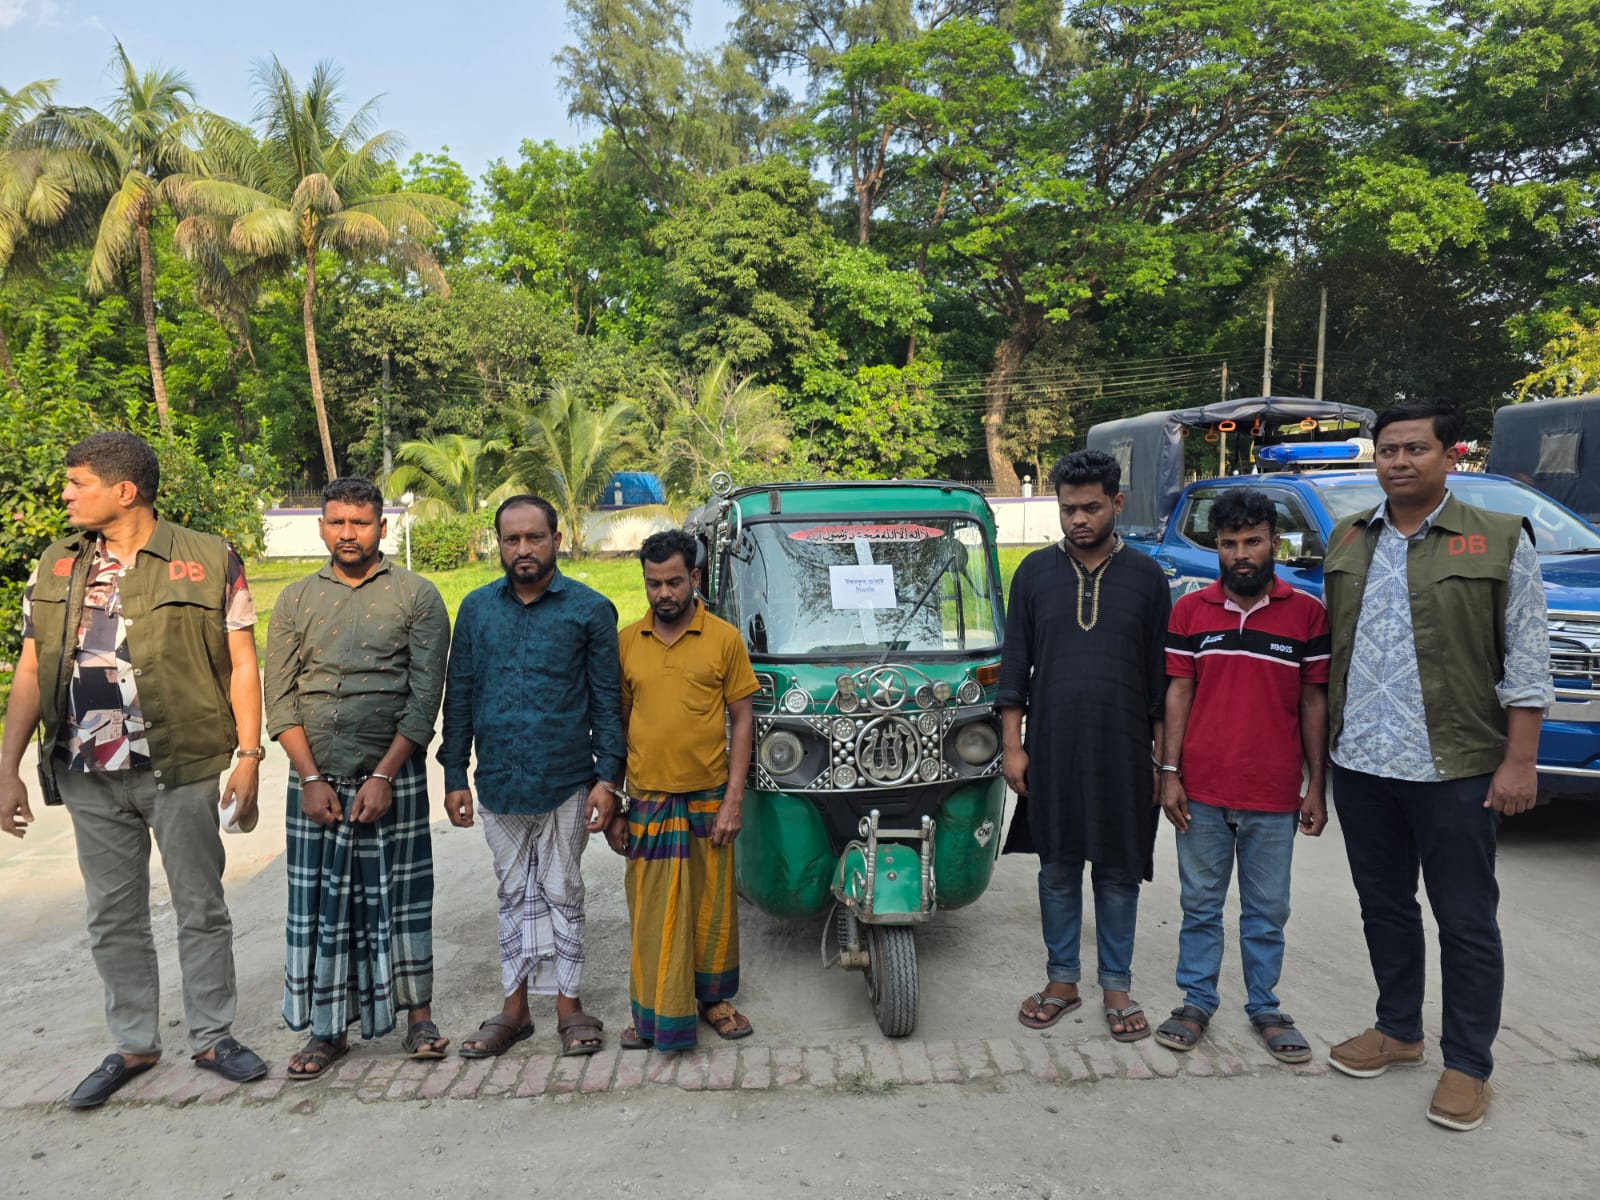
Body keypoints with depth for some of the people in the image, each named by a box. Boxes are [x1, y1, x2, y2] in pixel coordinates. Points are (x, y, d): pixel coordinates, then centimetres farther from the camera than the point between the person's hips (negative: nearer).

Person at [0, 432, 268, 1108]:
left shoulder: (208, 561, -5)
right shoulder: (56, 566, 7)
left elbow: (241, 665, -5)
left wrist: (248, 757, -10)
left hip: (182, 769, -4)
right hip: (88, 776, 4)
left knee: (201, 908, 7)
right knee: (112, 915, 13)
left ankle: (212, 1037, 24)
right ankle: (133, 1045, 30)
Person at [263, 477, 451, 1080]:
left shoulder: (417, 596, 0)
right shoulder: (296, 599, 8)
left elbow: (425, 697, -6)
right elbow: (279, 698, 4)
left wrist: (384, 775, -12)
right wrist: (310, 777, -6)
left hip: (393, 773, -2)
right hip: (315, 776, 3)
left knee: (399, 893, 4)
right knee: (319, 899, 6)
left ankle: (417, 1014, 18)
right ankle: (327, 1030, 19)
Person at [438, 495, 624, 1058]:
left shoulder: (589, 609, -2)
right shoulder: (477, 608, 6)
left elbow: (607, 699, -2)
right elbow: (459, 695, 9)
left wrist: (607, 777, -8)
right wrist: (455, 776, 5)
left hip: (566, 784, -3)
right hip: (498, 784, 3)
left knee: (561, 893, 8)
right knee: (515, 895, 14)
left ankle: (568, 1004, 22)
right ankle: (515, 1007, 25)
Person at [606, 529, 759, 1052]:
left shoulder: (725, 638, -2)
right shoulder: (626, 642, 3)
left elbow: (741, 721, 0)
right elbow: (618, 724, 8)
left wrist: (733, 799, -6)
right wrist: (610, 806, 6)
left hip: (708, 798, -1)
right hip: (646, 800, 1)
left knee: (713, 905, 11)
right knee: (651, 912, 6)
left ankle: (713, 999, 30)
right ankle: (654, 1014, 21)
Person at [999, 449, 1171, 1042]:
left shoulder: (1145, 577, 2)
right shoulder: (1036, 572, 3)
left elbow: (1160, 673, 5)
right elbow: (1015, 663, 4)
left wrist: (1161, 752, 1)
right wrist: (1012, 744, -1)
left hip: (1123, 751, 0)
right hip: (1051, 749, 1)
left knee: (1119, 871, 9)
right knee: (1058, 869, 10)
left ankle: (1116, 985, 23)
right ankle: (1061, 980, 24)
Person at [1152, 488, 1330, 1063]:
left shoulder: (1308, 614, -1)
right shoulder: (1190, 611, 2)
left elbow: (1314, 702, 2)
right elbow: (1178, 693, 3)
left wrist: (1317, 787, 1)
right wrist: (1170, 773, -1)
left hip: (1274, 796, 0)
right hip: (1201, 791, 1)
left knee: (1267, 910, 12)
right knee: (1200, 904, 12)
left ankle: (1265, 1008, 28)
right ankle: (1196, 1001, 25)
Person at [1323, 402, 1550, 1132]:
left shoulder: (1499, 540, -5)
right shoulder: (1347, 542, 8)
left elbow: (1527, 660, -6)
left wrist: (1519, 761, -10)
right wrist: (1324, 740, 9)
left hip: (1454, 769, -4)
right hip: (1360, 763, 5)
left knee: (1465, 921, 6)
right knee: (1384, 906, 17)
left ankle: (1468, 1065, 21)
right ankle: (1398, 1031, 34)